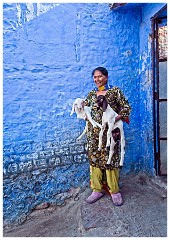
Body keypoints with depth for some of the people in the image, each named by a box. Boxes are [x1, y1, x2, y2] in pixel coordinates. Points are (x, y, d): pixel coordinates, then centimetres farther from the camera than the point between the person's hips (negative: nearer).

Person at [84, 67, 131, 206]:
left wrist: (115, 118, -17)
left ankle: (114, 191, 21)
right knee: (94, 159, 8)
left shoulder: (115, 91, 0)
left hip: (110, 132, -4)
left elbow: (126, 107, -4)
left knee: (111, 160, 2)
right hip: (93, 133, 4)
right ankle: (97, 190, 25)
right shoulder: (91, 94, 13)